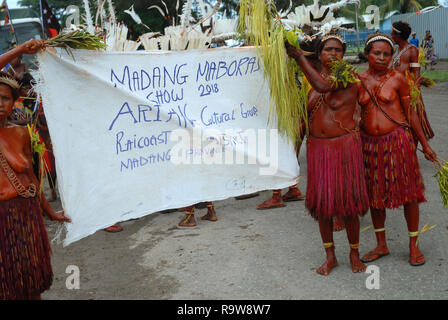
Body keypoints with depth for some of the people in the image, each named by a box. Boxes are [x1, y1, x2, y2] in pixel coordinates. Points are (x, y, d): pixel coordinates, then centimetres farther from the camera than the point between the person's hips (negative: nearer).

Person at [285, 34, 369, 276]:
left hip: (345, 146, -4)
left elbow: (323, 86, -26)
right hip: (317, 147, 4)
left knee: (347, 200, 1)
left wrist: (298, 56, -21)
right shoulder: (311, 80, 9)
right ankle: (330, 256, 22)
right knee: (321, 201, 7)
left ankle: (354, 253, 22)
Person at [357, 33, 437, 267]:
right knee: (374, 194, 10)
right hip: (369, 142, 3)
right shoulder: (358, 80, 3)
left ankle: (413, 246, 19)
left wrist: (425, 144, 2)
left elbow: (410, 113, 1)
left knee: (408, 191, 3)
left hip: (397, 140, -2)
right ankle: (381, 246, 25)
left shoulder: (397, 79, -3)